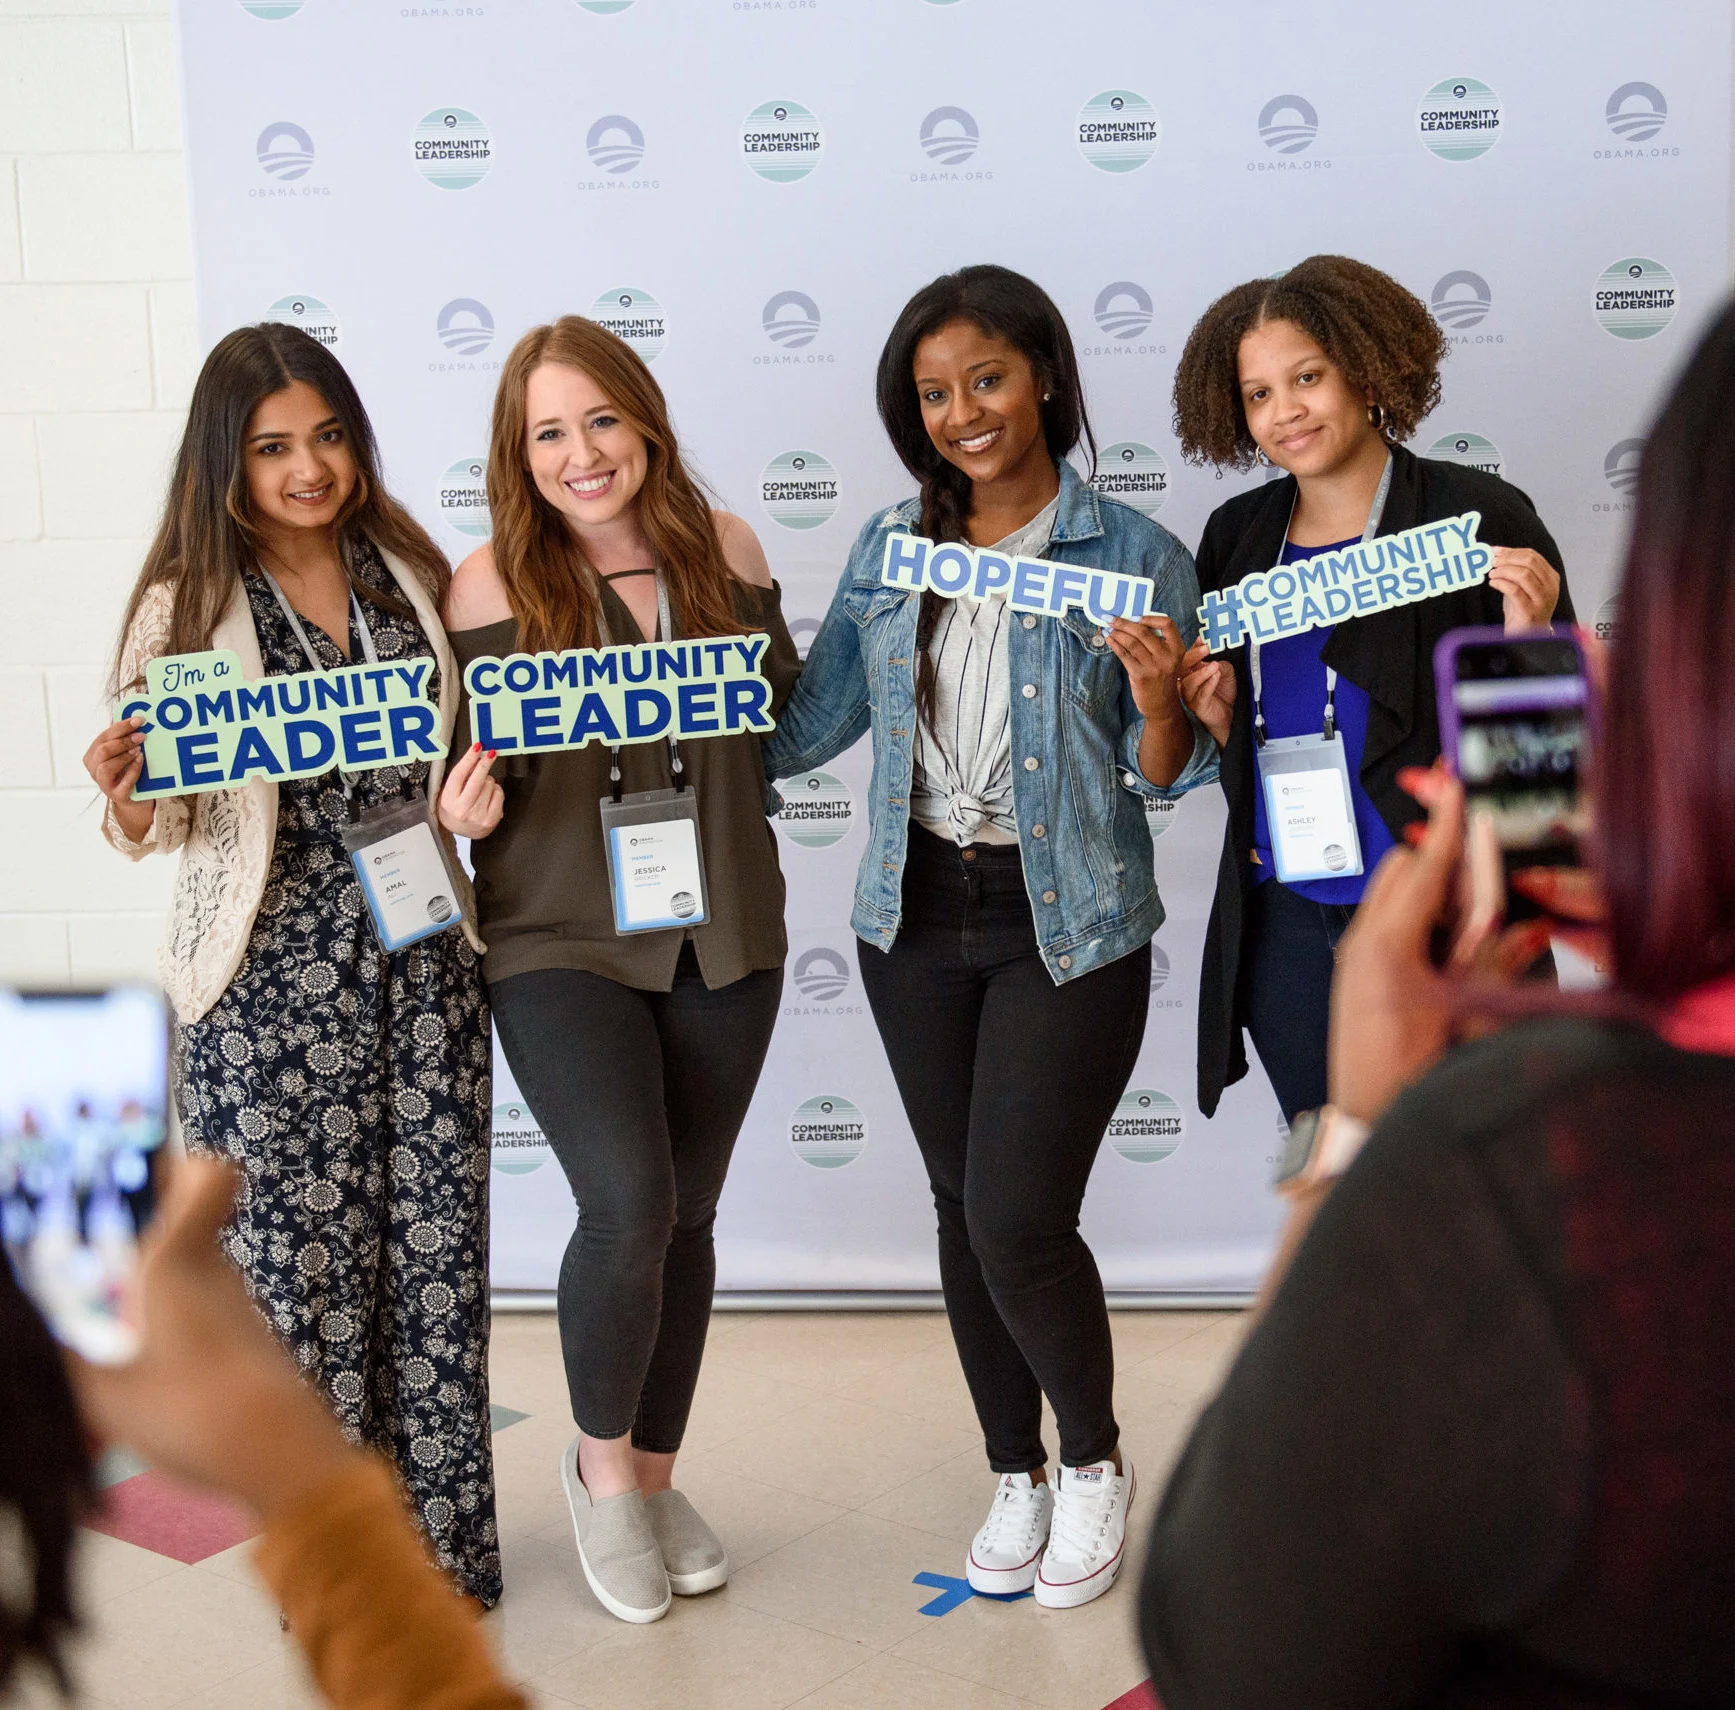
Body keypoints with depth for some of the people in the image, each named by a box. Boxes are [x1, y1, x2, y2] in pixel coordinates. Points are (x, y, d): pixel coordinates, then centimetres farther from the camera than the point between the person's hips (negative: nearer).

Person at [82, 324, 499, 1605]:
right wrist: (127, 800, -23)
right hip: (273, 981, -3)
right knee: (300, 1256, 5)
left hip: (422, 962, 3)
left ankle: (438, 1534, 24)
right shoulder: (190, 605, -3)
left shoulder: (412, 573, 8)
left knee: (435, 1247, 7)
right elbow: (156, 823, -3)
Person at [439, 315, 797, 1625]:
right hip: (561, 938, -3)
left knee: (685, 1214, 12)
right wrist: (470, 814, -21)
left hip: (722, 935, 3)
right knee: (628, 1200, -16)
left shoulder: (724, 550, 2)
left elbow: (785, 708, 15)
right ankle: (599, 1458, 13)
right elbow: (481, 772, -1)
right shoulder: (493, 584, -6)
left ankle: (656, 1476, 33)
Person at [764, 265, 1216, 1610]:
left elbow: (1170, 777, -3)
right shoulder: (889, 547, 6)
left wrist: (1157, 696, -23)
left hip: (1068, 928, -4)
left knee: (1017, 1219, -9)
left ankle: (1096, 1463, 19)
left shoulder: (1135, 556, -5)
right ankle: (1017, 1476, 30)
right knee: (962, 1208, 12)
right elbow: (807, 723, 12)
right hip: (917, 918, 5)